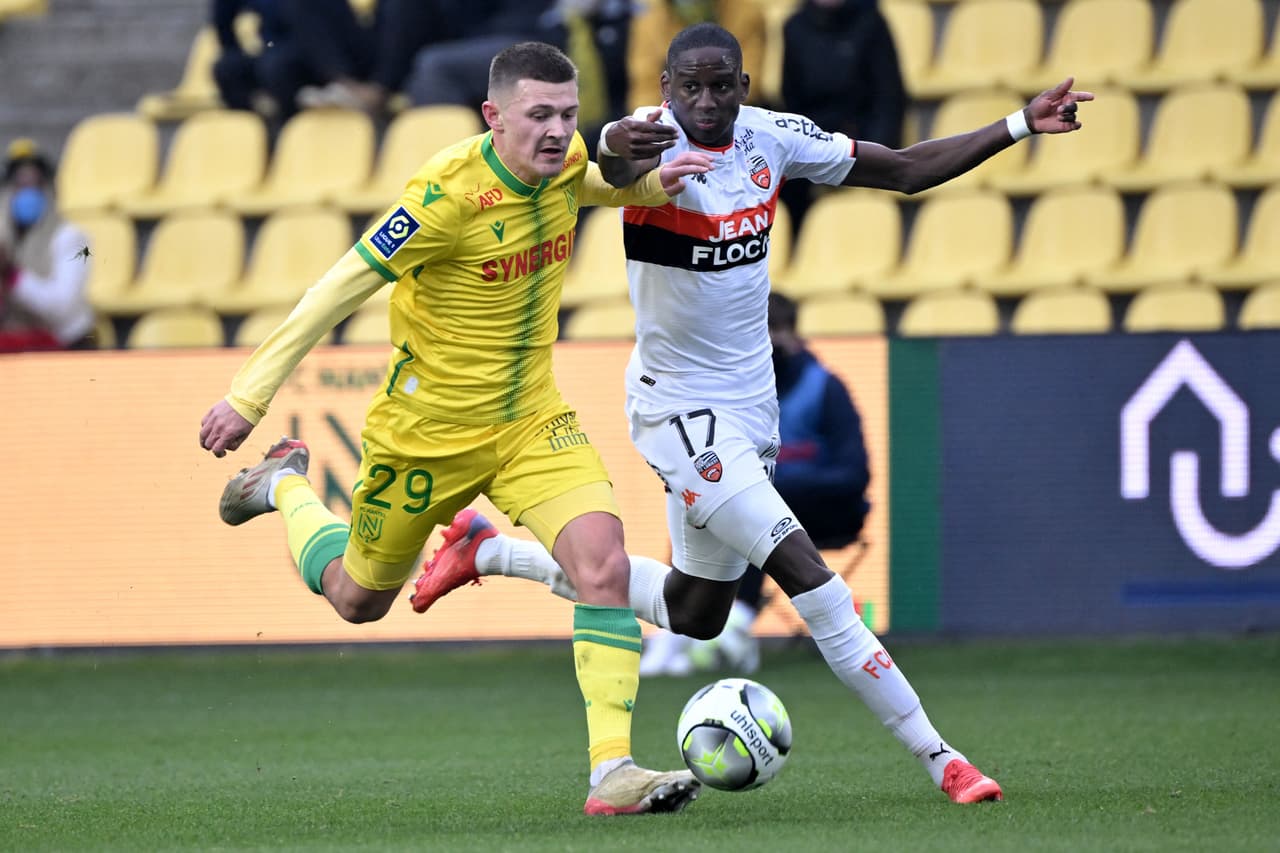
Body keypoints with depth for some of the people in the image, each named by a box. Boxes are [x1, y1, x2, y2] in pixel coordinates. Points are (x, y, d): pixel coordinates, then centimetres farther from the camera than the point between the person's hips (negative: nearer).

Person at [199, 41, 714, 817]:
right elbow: (341, 289, -21)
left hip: (532, 419, 4)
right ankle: (286, 489, 48)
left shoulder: (565, 168, -7)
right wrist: (250, 396, -19)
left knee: (605, 567, -19)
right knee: (358, 600, 17)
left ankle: (613, 773, -19)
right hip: (427, 429, -4)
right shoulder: (449, 193, -27)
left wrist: (652, 184, 2)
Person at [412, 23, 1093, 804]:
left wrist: (1020, 126, 1)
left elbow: (906, 170, 7)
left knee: (693, 615, 19)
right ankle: (938, 759, -11)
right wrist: (617, 155, -71)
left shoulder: (770, 138, -2)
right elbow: (619, 167, -47)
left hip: (750, 401, 8)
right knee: (809, 578, -17)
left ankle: (490, 551, 34)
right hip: (683, 410, -8)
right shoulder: (657, 143, -21)